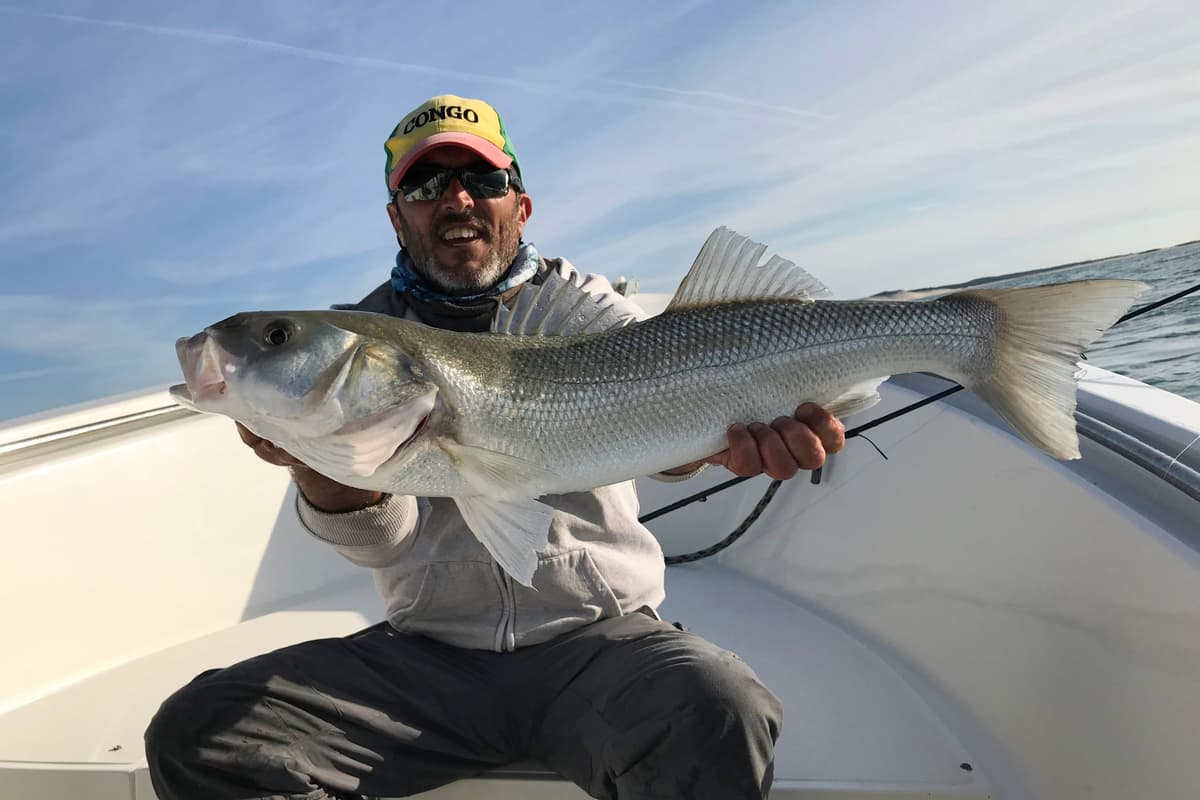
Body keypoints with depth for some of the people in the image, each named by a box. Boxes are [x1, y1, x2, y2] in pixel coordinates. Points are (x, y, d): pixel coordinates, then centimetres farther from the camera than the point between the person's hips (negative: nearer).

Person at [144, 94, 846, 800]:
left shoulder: (587, 306, 6)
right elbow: (382, 538, -8)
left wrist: (730, 432, -41)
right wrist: (318, 463, -32)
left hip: (599, 634, -1)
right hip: (426, 654, 2)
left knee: (723, 716, -31)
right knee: (196, 732, -14)